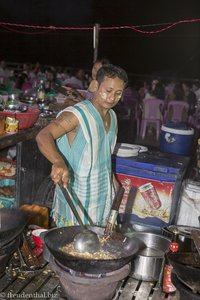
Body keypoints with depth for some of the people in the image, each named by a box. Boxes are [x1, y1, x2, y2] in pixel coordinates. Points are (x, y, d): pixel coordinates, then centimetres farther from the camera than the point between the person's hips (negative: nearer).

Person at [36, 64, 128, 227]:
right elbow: (43, 136, -31)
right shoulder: (77, 115, -19)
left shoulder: (112, 116, 7)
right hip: (76, 198, -7)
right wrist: (58, 162, -48)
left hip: (103, 194, 7)